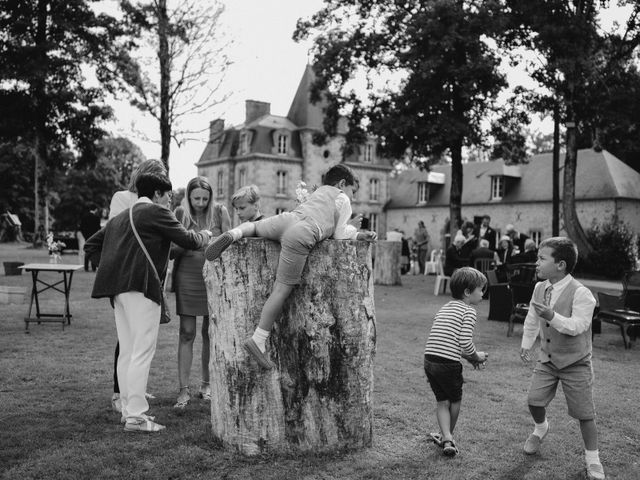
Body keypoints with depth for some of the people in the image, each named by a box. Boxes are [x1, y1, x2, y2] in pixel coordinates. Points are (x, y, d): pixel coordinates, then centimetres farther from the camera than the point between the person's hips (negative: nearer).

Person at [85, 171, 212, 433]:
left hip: (117, 288, 9)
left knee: (127, 351, 12)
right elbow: (187, 240, -1)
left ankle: (127, 409, 17)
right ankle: (135, 416, -7)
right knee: (143, 351, -7)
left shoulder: (120, 217, 25)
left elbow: (90, 245, 25)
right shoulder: (156, 212, 0)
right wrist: (203, 236, 18)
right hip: (140, 284, -9)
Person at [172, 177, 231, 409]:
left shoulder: (219, 212, -1)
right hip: (187, 277, -1)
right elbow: (171, 252, -1)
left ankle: (206, 384, 22)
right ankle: (183, 390, 0)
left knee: (209, 332, 8)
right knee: (187, 333, -3)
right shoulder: (180, 214, -1)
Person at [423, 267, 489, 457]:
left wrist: (469, 357, 19)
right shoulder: (468, 311, -5)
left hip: (429, 360, 6)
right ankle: (447, 436, 31)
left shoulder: (443, 309, 19)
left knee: (441, 401, 16)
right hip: (448, 364, -6)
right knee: (455, 400, 17)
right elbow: (465, 342, -14)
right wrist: (476, 357, 6)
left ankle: (446, 438, 3)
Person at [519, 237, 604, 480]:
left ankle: (593, 460, 21)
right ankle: (540, 428, 41)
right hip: (547, 360, 5)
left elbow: (577, 326, -29)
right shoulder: (540, 288, -3)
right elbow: (532, 320, 13)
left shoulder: (580, 293, -23)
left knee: (584, 413, 2)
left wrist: (553, 316, -42)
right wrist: (526, 344, 18)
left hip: (575, 364, -5)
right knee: (534, 400, 8)